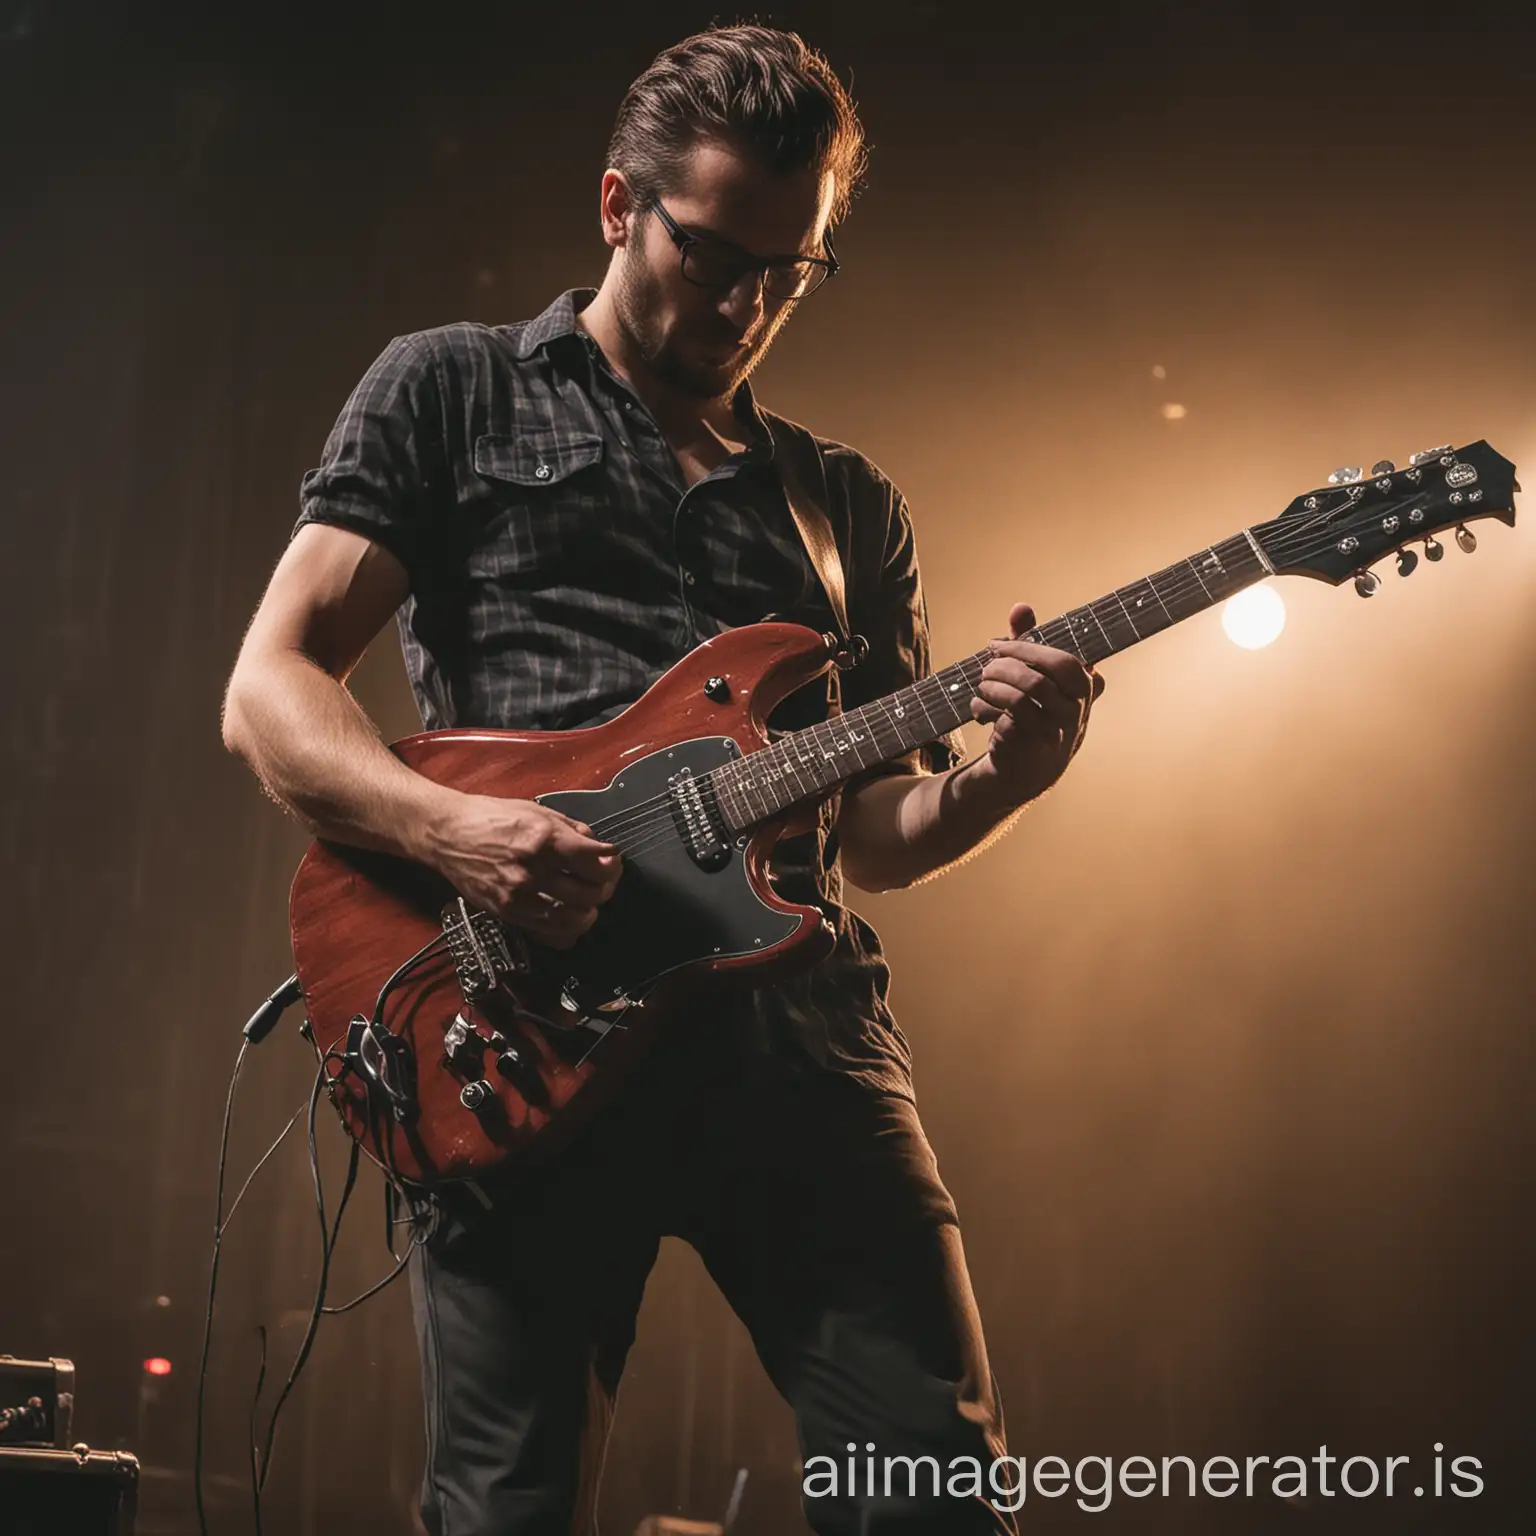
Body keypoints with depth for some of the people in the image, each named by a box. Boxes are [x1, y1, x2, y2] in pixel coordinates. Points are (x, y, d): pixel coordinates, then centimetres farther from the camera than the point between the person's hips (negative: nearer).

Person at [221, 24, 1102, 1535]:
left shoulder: (850, 504, 23)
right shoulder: (453, 389, 13)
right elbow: (270, 688, 5)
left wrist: (999, 775, -1)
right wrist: (449, 827, -15)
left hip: (799, 1028, 3)